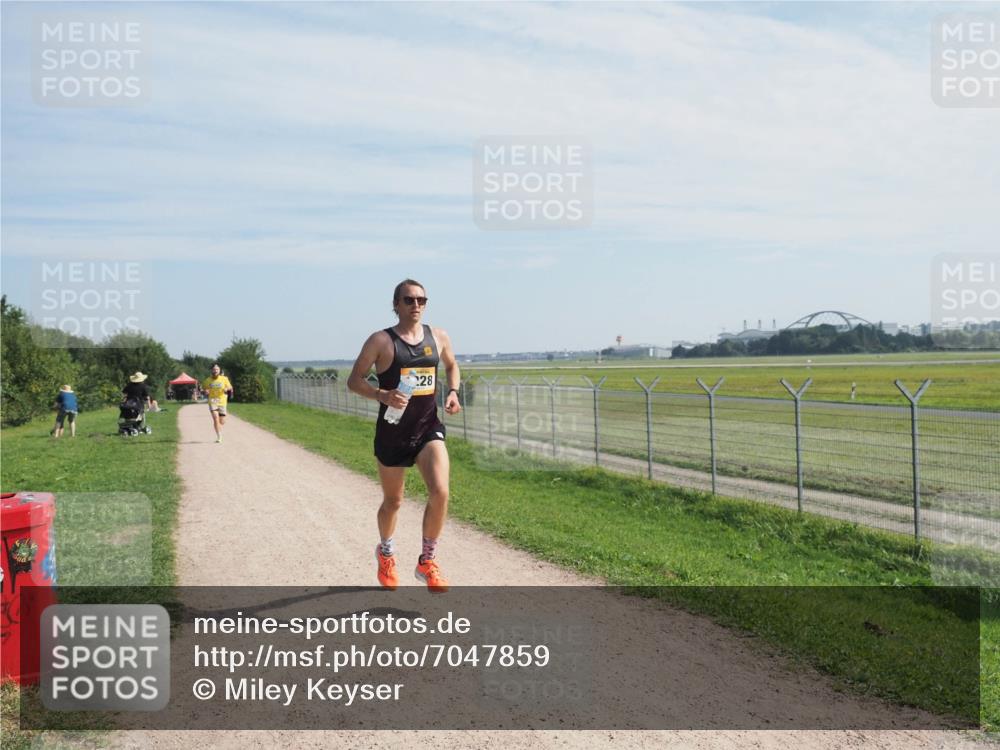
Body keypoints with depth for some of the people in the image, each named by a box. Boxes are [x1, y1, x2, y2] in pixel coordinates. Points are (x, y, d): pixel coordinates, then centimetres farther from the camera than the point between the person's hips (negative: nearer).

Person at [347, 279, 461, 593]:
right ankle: (386, 553, 45)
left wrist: (453, 392, 3)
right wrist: (382, 395, -24)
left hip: (429, 428, 2)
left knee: (440, 492, -18)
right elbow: (354, 380, -6)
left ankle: (427, 561, 3)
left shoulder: (439, 337, 4)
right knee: (393, 501, 13)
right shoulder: (381, 340, -8)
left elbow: (452, 366, 23)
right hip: (393, 431, -2)